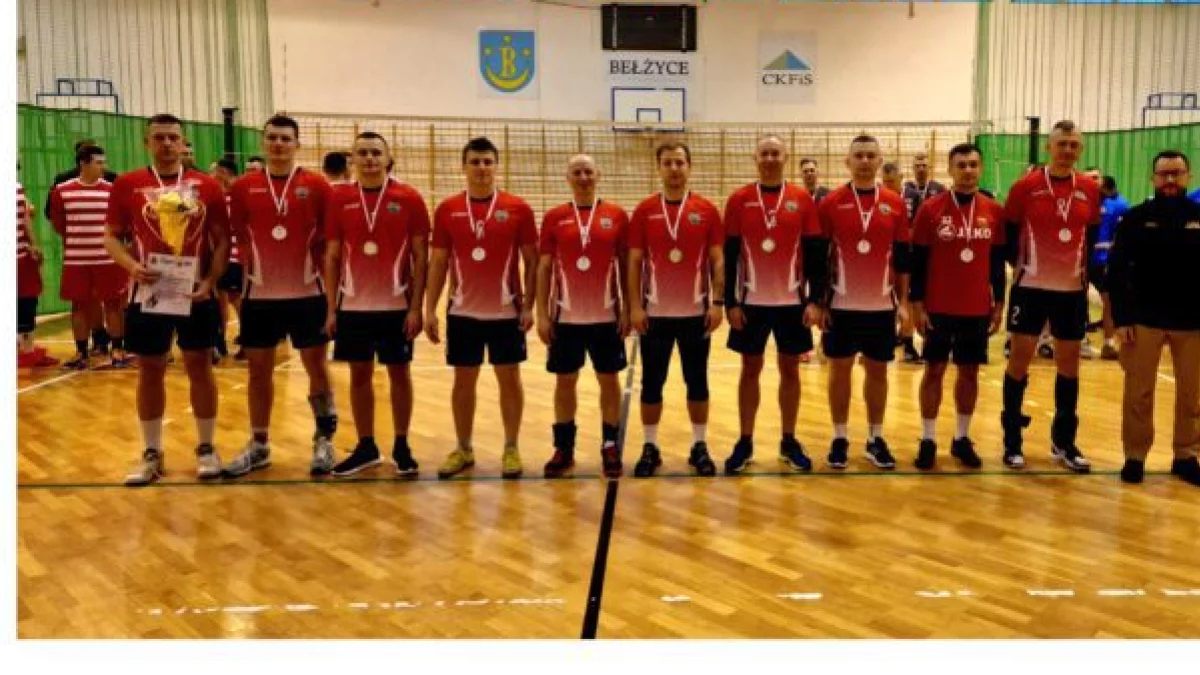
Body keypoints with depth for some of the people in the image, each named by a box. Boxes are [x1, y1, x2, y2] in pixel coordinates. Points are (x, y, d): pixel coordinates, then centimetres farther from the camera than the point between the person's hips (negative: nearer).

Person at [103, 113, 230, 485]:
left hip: (196, 293, 0)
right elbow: (111, 236, 4)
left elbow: (222, 239, 2)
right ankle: (152, 454, 20)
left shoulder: (206, 186, 1)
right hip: (148, 293, 1)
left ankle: (206, 448, 19)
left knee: (200, 367, 6)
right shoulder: (127, 185, 2)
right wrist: (132, 266, -14)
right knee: (150, 371, 8)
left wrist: (210, 281, -11)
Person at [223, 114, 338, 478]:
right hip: (259, 294, 2)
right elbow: (240, 240, 8)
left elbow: (329, 240, 1)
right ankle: (259, 444, 23)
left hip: (307, 293, -2)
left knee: (316, 366, 4)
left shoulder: (317, 185, -1)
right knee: (259, 368, 9)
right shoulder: (243, 187, 4)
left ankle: (324, 442, 18)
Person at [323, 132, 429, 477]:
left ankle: (401, 447, 20)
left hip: (396, 305, -2)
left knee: (399, 373, 7)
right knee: (359, 374, 10)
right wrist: (331, 309, 1)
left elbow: (421, 256, -3)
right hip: (352, 306, 2)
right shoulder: (339, 198, 3)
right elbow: (332, 256, 5)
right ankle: (366, 447, 23)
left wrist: (416, 307, -8)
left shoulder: (409, 198, -3)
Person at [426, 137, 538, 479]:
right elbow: (438, 262, 5)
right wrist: (430, 309, 0)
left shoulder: (518, 208, -2)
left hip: (506, 311, -1)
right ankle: (463, 449, 23)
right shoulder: (447, 209, 2)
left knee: (509, 378, 6)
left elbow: (531, 261, 0)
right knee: (463, 380, 10)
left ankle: (511, 449, 19)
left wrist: (528, 306, -7)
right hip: (462, 311, 2)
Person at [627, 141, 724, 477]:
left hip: (696, 311, 0)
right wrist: (634, 306, -5)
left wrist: (718, 302, -5)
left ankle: (700, 446, 20)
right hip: (654, 312, 0)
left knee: (697, 381, 8)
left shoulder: (707, 210, 1)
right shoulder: (644, 210, 1)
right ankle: (650, 447, 18)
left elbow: (717, 260, 2)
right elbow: (634, 261, 1)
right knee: (651, 382, 6)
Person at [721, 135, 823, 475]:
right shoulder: (738, 200, -1)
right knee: (750, 369, 7)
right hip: (751, 301, -1)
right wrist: (730, 302, -6)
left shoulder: (803, 199, 0)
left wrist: (816, 300, -5)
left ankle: (789, 441, 21)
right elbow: (729, 255, -1)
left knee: (790, 370, 9)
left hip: (792, 301, 1)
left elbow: (815, 253, 1)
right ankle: (744, 442, 16)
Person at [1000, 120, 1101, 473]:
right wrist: (1018, 265, -3)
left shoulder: (1090, 190, 3)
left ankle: (1064, 441, 22)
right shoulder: (1025, 186, -7)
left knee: (1069, 363, 10)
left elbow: (1093, 237, 14)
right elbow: (1007, 233, 0)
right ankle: (1012, 441, 12)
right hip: (1030, 288, -3)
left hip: (1072, 290, 4)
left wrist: (1086, 269, 8)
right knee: (1019, 359, 0)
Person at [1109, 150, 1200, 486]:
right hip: (1144, 320, -2)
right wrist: (1121, 318, -9)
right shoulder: (1136, 218, 0)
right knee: (1138, 393, 3)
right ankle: (1135, 456, 15)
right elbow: (1117, 269, -2)